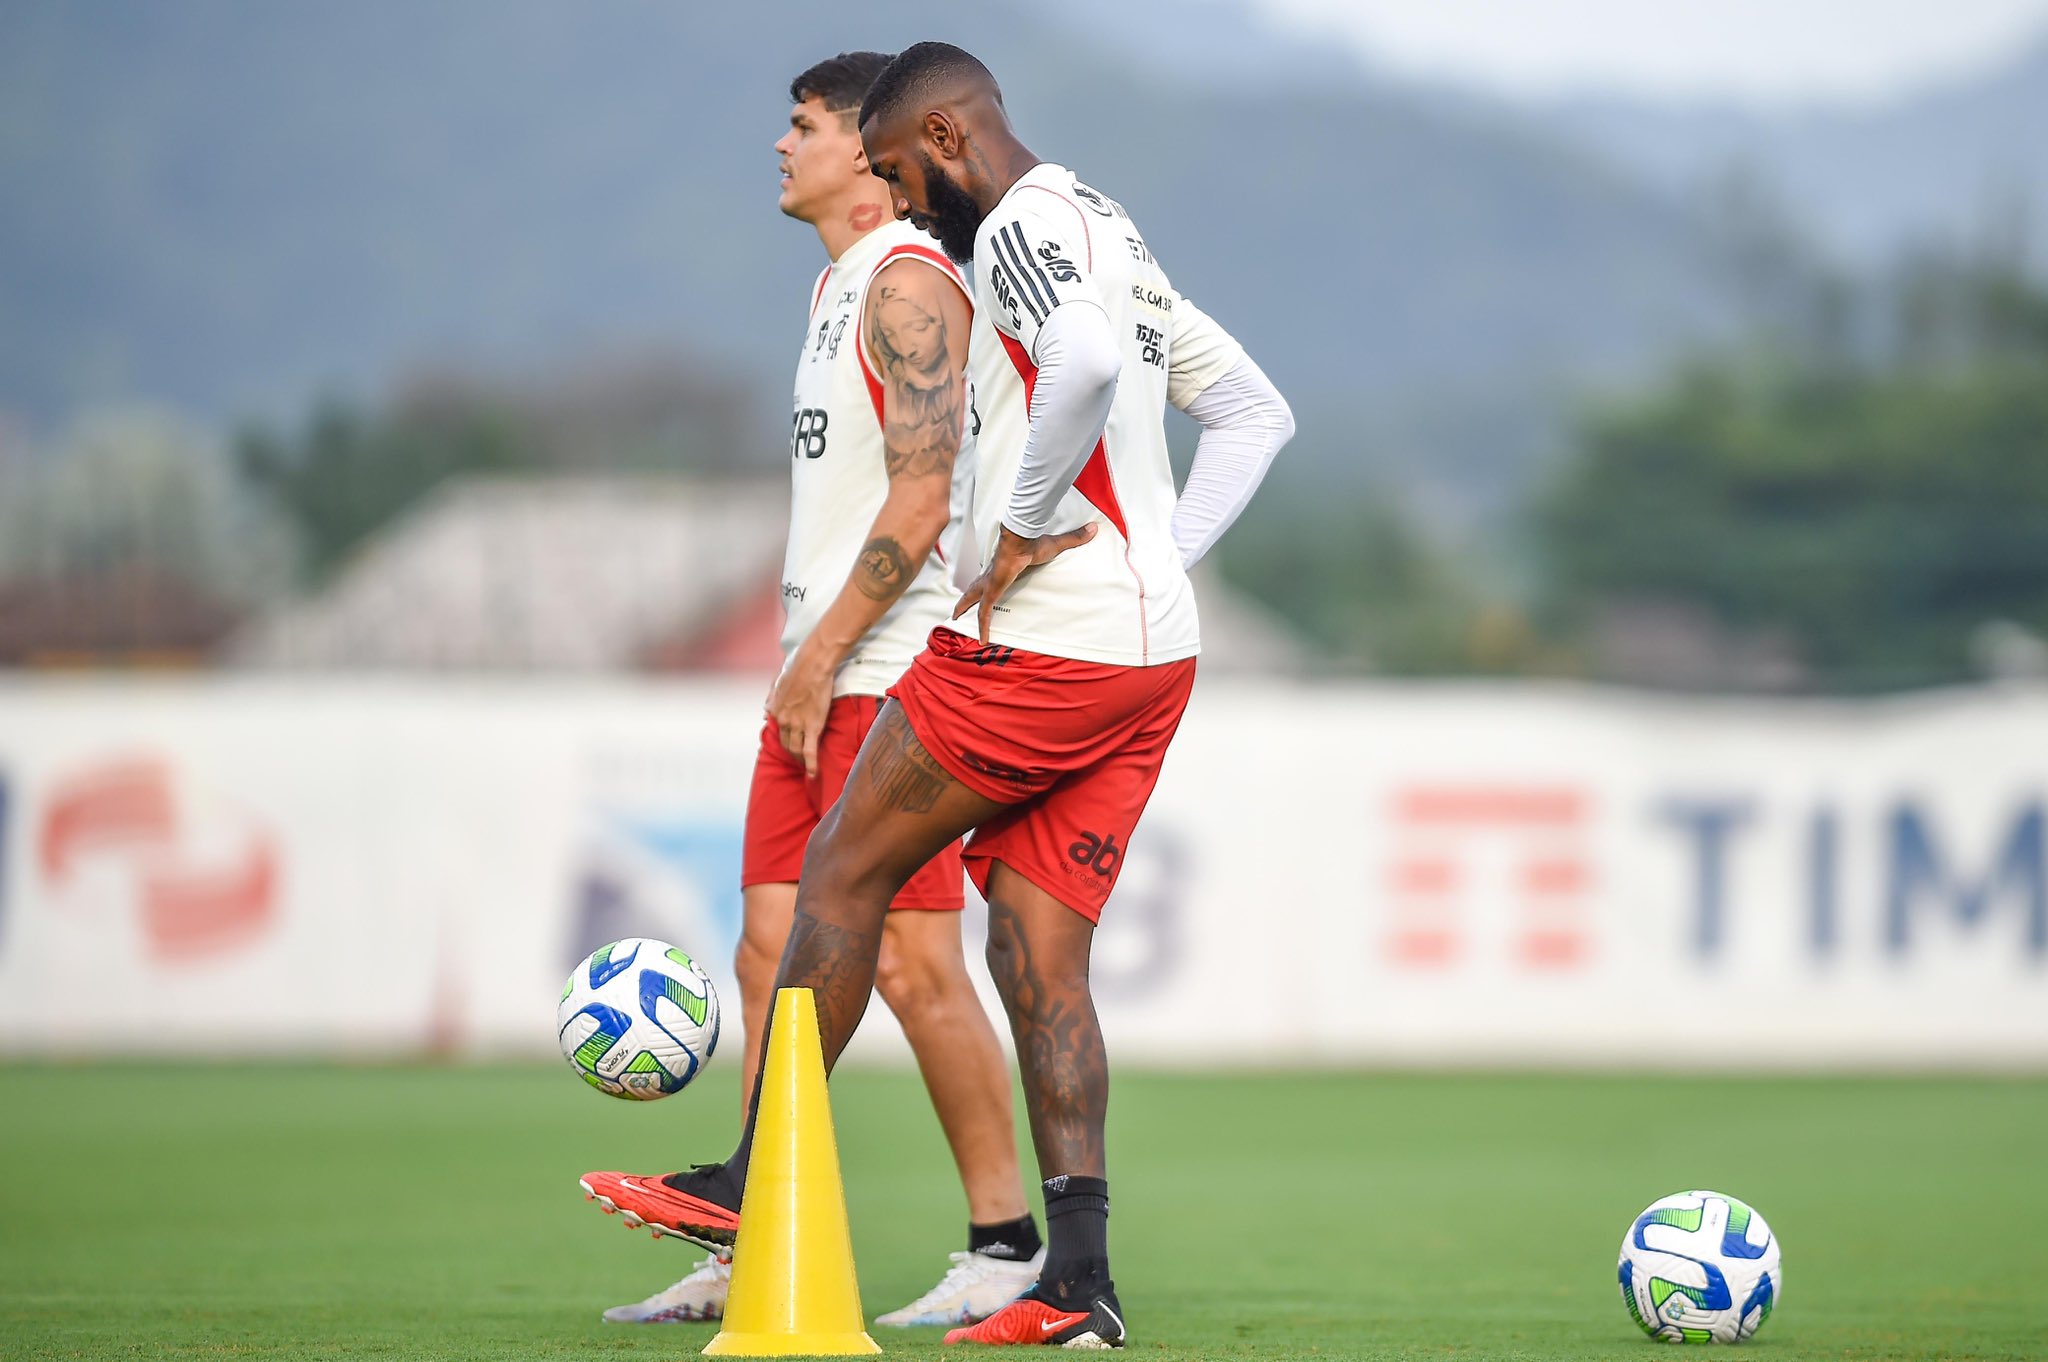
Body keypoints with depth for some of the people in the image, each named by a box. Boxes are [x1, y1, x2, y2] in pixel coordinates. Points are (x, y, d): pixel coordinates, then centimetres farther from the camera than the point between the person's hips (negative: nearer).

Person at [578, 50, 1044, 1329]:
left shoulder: (910, 282, -11)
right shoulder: (841, 286, 19)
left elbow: (921, 498, -19)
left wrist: (823, 653, -18)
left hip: (892, 677, -10)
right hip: (822, 679, 10)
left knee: (914, 962, -8)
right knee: (773, 950, 5)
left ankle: (1008, 1243, 0)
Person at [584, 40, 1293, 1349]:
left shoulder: (1022, 225, -10)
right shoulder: (1114, 236, 21)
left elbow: (1086, 361, -33)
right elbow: (1257, 415, 26)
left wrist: (1024, 530, -21)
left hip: (1042, 647, -9)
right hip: (1152, 657, 9)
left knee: (843, 870, 4)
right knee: (1039, 959, 7)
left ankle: (757, 1183, 12)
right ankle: (1079, 1281, -2)